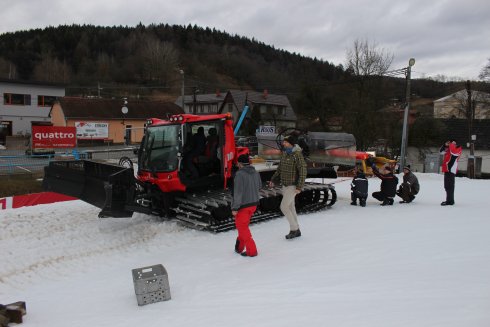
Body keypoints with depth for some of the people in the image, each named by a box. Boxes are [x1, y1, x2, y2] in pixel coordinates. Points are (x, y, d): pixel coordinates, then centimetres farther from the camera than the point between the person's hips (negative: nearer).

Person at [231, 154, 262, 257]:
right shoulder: (256, 173, 1)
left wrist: (235, 208, -17)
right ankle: (239, 247, 32)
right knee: (244, 225, 22)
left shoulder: (239, 174, -21)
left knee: (242, 227, 7)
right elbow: (259, 186, 16)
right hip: (254, 203, 7)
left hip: (243, 205, -7)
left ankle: (251, 250, 9)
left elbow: (238, 192, -22)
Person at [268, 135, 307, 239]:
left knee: (284, 207, -8)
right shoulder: (284, 153, 7)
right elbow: (280, 168, 18)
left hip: (292, 186, -8)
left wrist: (299, 187, -22)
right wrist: (273, 180, 16)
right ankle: (296, 230, 24)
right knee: (290, 207, 13)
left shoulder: (297, 155, -18)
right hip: (285, 185, 8)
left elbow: (303, 171, -19)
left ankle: (294, 229, 7)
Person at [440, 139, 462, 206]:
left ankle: (450, 201, -12)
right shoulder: (448, 149, 19)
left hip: (451, 170, -9)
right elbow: (441, 151, 21)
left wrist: (452, 144, -9)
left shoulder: (458, 149, -4)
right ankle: (449, 200, 19)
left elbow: (453, 152, -24)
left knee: (449, 186, -12)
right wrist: (445, 145, 7)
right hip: (447, 170, 9)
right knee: (447, 186, 12)